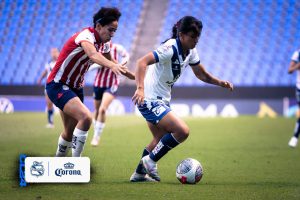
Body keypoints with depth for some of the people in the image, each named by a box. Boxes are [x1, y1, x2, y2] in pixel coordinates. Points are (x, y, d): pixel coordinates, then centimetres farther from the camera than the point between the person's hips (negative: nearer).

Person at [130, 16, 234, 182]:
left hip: (161, 101, 10)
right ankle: (150, 161, -5)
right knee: (182, 131, -19)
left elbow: (201, 74, 15)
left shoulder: (191, 52, 2)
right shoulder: (170, 48, -24)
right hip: (149, 100, -10)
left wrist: (220, 83, -3)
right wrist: (140, 88, -48)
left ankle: (139, 173, 36)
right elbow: (142, 62, -35)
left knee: (161, 139, 23)